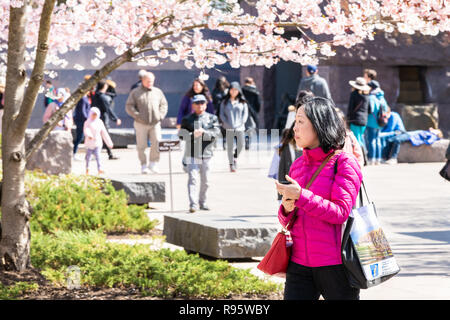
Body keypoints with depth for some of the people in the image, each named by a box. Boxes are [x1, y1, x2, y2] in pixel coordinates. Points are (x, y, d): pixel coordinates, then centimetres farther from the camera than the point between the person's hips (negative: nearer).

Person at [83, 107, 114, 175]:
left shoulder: (100, 122, 6)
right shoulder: (87, 122, -2)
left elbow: (104, 133, 10)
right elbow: (86, 130, -21)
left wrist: (109, 143, 11)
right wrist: (89, 135, -44)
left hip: (97, 143, 0)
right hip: (89, 143, 0)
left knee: (97, 156, -14)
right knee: (88, 156, 11)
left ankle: (99, 169, -21)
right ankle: (87, 168, 29)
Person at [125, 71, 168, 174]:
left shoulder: (158, 92, 14)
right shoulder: (135, 92, 5)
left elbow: (164, 105, 18)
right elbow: (129, 107, 1)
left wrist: (160, 115, 1)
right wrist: (138, 116, -10)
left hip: (155, 123, 2)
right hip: (141, 124, -2)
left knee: (157, 144, -9)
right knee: (142, 146, -1)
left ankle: (153, 163, 4)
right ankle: (144, 165, 9)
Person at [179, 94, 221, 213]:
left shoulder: (212, 118, 10)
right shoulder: (187, 119, 8)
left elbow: (216, 133, -2)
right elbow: (182, 134, -1)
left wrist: (204, 132, -16)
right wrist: (193, 135, -18)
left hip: (206, 154, 2)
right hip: (192, 154, -2)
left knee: (205, 180, 10)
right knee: (193, 178, -12)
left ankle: (202, 202, 25)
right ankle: (193, 204, -17)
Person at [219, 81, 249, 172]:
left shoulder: (242, 102, 10)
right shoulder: (225, 102, 9)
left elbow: (245, 113, 6)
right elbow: (222, 114, 5)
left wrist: (241, 123, -8)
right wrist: (227, 123, -8)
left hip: (239, 127, 0)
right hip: (229, 128, 0)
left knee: (241, 144, -8)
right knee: (230, 146, -2)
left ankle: (235, 156, 23)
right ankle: (231, 165, 7)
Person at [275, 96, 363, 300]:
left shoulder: (344, 163, -6)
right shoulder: (297, 165, 13)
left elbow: (340, 212, -14)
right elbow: (285, 220, 18)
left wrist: (301, 196, -19)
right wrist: (286, 209, -5)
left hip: (335, 265, -5)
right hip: (299, 264, 5)